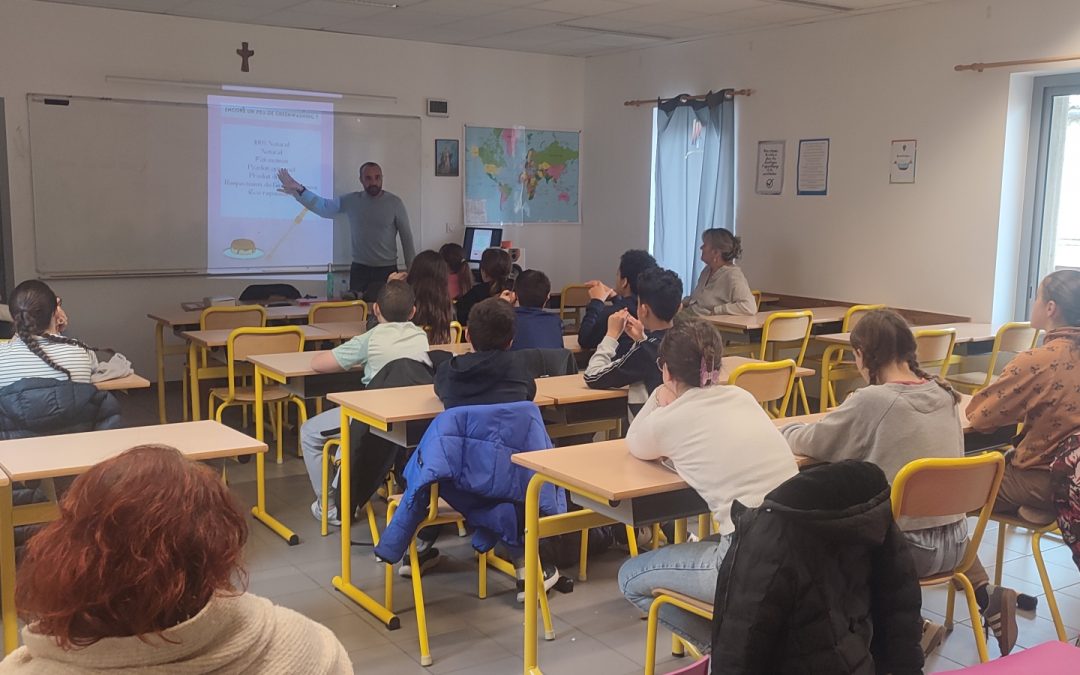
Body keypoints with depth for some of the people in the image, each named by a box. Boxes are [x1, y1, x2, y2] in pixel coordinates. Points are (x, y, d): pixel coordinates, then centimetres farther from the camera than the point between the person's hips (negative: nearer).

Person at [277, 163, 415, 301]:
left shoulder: (395, 202, -4)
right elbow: (323, 207, -3)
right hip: (359, 269, 2)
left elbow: (406, 237, -2)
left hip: (387, 270, -2)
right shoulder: (351, 200, 2)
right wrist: (298, 190, -19)